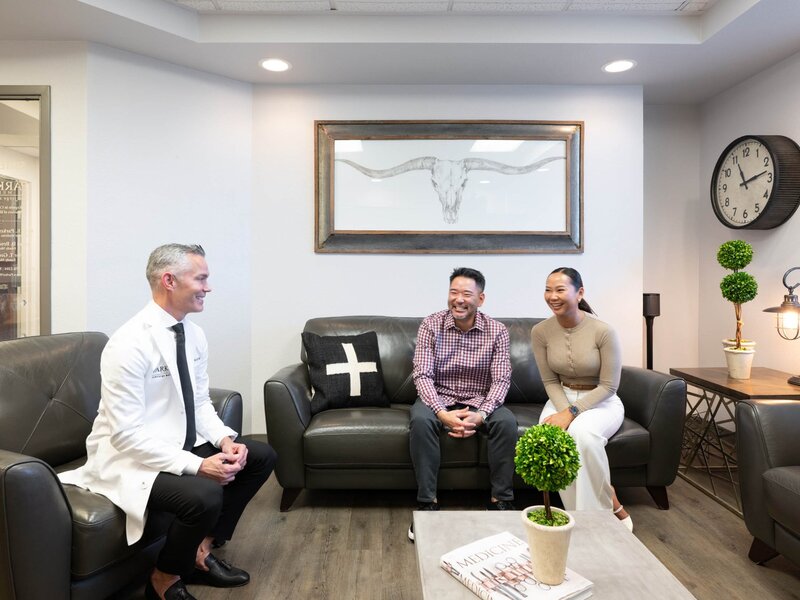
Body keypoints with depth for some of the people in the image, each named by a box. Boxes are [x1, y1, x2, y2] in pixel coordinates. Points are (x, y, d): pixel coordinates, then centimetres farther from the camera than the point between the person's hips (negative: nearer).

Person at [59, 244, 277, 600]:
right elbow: (128, 434, -24)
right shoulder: (129, 345, -24)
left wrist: (225, 440, -10)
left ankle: (202, 553, 15)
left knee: (262, 457, 5)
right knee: (206, 494, -32)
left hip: (183, 446, 9)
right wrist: (197, 465, -28)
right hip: (132, 458, -8)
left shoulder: (194, 335, 1)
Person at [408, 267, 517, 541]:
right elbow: (422, 375, -14)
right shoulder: (430, 325, -9)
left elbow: (501, 380, -11)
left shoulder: (497, 331, -7)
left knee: (507, 422, -28)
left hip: (480, 401, 1)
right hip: (438, 399, -1)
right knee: (421, 420, -32)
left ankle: (501, 500, -10)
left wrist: (480, 415, -28)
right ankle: (427, 502, -20)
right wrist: (443, 413, -30)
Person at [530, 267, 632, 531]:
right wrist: (563, 411, -20)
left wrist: (572, 412, -25)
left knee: (582, 433, -36)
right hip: (562, 398, 3)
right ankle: (610, 502, -10)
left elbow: (608, 386, -14)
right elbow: (550, 381, -2)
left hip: (602, 401, -3)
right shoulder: (540, 331, -8)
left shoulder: (603, 331, -18)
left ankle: (604, 504, -8)